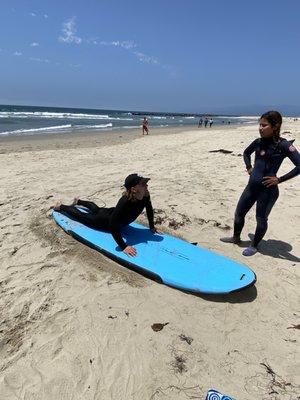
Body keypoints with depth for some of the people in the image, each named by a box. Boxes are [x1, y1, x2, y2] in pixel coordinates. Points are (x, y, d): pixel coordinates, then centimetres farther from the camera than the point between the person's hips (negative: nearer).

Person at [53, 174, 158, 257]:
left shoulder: (145, 195, -27)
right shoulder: (125, 202, -49)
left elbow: (149, 210, -5)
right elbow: (113, 225, -48)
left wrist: (152, 227, -4)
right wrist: (124, 246, -48)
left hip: (113, 213, 7)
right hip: (104, 221, -7)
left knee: (96, 209, 37)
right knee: (81, 215, 21)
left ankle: (78, 201, 66)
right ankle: (60, 206, 48)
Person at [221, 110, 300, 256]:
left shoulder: (283, 145, -14)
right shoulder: (258, 142, 4)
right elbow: (246, 153, 25)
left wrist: (279, 179, -20)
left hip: (268, 190, -6)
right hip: (252, 186, 7)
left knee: (261, 219, 9)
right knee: (239, 213, 16)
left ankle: (254, 246, 29)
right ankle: (236, 238, 39)